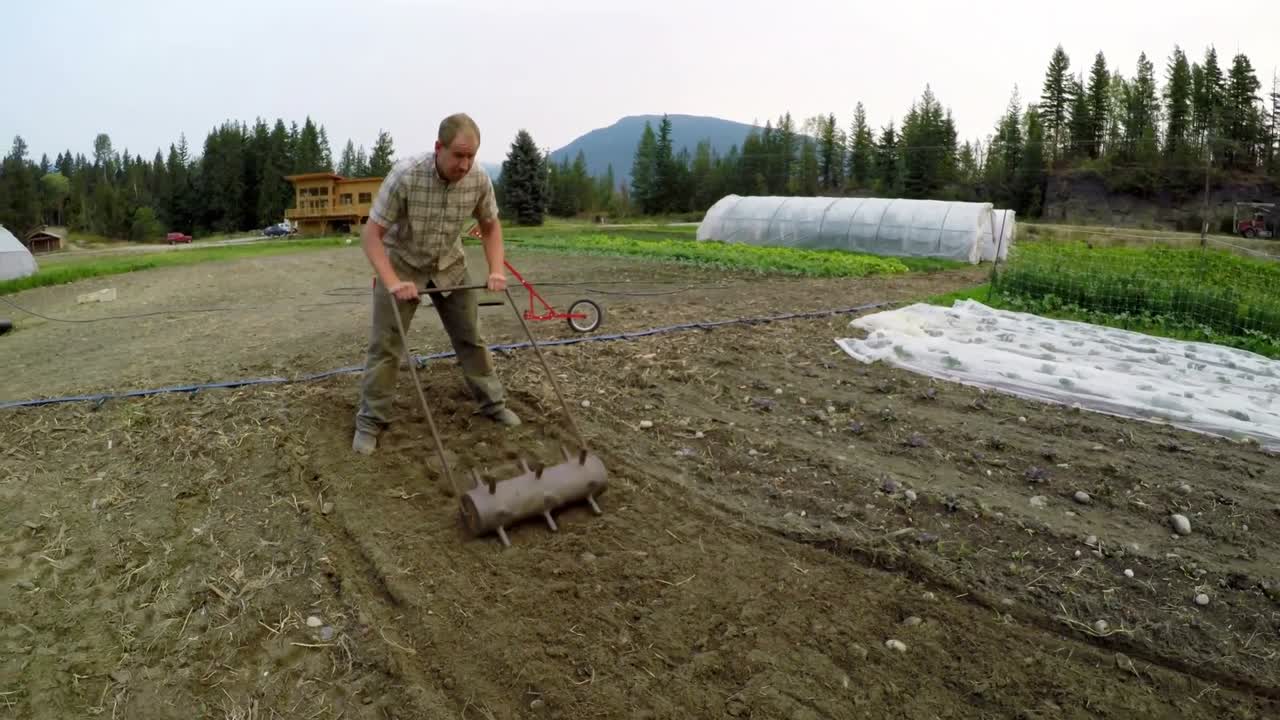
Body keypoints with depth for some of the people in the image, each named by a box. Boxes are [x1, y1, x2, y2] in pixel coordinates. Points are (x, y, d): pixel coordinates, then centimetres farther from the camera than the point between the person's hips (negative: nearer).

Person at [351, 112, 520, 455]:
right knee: (385, 343, -3)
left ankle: (493, 403, 21)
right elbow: (372, 234, -25)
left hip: (449, 265, 4)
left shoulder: (479, 180, -18)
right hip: (401, 263, -3)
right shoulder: (405, 175, -29)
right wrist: (392, 283, -35)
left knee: (471, 336, 7)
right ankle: (370, 420, 9)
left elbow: (490, 226, 0)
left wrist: (496, 270, -13)